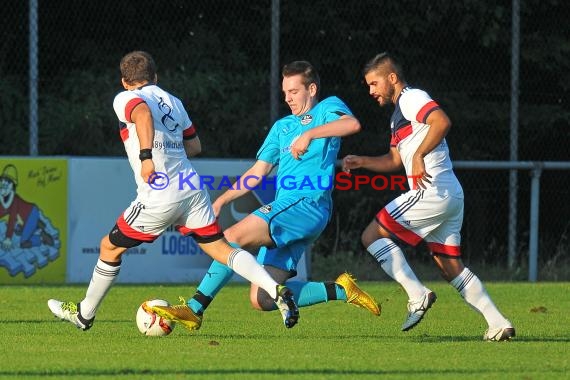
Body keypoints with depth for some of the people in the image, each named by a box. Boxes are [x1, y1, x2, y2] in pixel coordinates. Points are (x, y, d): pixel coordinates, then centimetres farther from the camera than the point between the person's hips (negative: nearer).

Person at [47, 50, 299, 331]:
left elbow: (143, 113, -26)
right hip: (193, 190, 6)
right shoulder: (173, 102, 18)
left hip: (159, 199, -6)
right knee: (221, 248, 5)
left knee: (110, 248, 14)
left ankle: (84, 314, 27)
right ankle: (277, 291, -15)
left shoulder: (125, 98, -2)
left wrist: (146, 155, -33)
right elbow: (194, 145, 25)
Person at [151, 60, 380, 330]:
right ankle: (340, 290, 6)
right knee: (261, 300, -3)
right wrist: (221, 201, 16)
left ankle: (194, 309, -23)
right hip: (284, 207, 9)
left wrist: (310, 133, -27)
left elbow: (352, 124, -17)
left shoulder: (328, 109, 7)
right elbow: (257, 173, 26)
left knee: (235, 236, -24)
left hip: (308, 204, -9)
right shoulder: (282, 126, 28)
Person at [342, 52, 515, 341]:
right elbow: (395, 160, 31)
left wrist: (419, 155, -29)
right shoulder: (399, 112, 25)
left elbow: (442, 121, -26)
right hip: (451, 195, 10)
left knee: (372, 236, -6)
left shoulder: (411, 98, -7)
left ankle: (417, 295, -13)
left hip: (432, 191, -10)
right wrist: (361, 162, 18)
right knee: (450, 267, 11)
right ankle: (499, 324, 5)